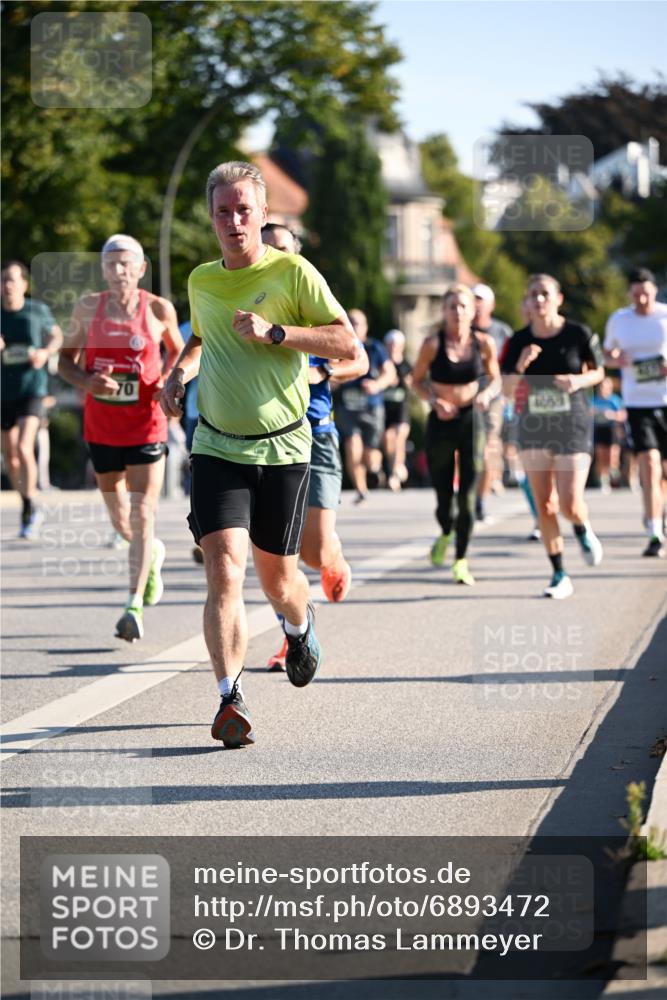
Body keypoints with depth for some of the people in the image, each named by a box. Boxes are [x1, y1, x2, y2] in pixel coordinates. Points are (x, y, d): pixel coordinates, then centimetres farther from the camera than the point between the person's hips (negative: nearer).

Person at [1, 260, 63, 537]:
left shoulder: (38, 311, -4)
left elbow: (57, 336, 14)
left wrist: (45, 352, -7)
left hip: (32, 391, -3)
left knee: (24, 449, -20)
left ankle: (29, 511, -8)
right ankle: (30, 510, 29)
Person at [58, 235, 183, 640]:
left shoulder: (159, 309, -3)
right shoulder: (88, 308, 1)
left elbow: (178, 350, 14)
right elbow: (67, 358, 8)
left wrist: (168, 380, -6)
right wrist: (87, 381, -12)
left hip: (146, 427, -3)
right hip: (101, 427, 3)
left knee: (142, 516, -10)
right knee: (120, 520, 14)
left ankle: (135, 607, -8)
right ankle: (153, 554, 47)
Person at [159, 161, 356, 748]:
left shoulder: (292, 273, -6)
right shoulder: (201, 280, 8)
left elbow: (347, 343, -10)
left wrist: (274, 332, -20)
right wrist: (181, 372, 9)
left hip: (283, 450, -2)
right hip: (217, 450, 2)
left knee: (276, 578, 10)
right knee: (225, 572, -16)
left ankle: (300, 626, 45)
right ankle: (231, 698, -17)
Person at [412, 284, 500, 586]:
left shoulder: (484, 343, -4)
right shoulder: (433, 344, -9)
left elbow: (496, 378, 9)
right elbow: (417, 380, 2)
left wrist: (487, 394, -13)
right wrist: (434, 401, -16)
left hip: (471, 420, 0)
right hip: (441, 422, 0)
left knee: (467, 495, -7)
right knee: (443, 494, 2)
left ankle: (461, 561, 7)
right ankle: (445, 535, 38)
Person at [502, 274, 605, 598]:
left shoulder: (579, 334, -8)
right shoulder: (519, 341, -2)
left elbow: (598, 371, 6)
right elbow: (507, 389, 0)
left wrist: (579, 380, -14)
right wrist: (520, 366, -19)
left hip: (573, 427, -3)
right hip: (533, 428, 3)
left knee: (570, 505, -12)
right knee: (544, 507, 2)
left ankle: (584, 531, 25)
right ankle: (559, 575, 13)